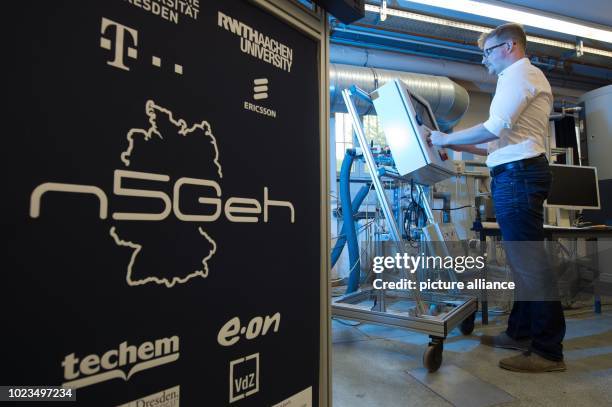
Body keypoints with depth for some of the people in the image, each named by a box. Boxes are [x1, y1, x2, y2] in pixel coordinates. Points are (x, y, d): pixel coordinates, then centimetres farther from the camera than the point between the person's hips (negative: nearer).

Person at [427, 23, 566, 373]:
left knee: (529, 260, -9)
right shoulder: (526, 78, 29)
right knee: (523, 259, 11)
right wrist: (461, 147, 21)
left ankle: (549, 351, -1)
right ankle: (521, 333, 21)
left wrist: (446, 139, -7)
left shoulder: (519, 73, -3)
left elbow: (495, 127, -17)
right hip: (519, 171, 11)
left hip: (518, 173, -11)